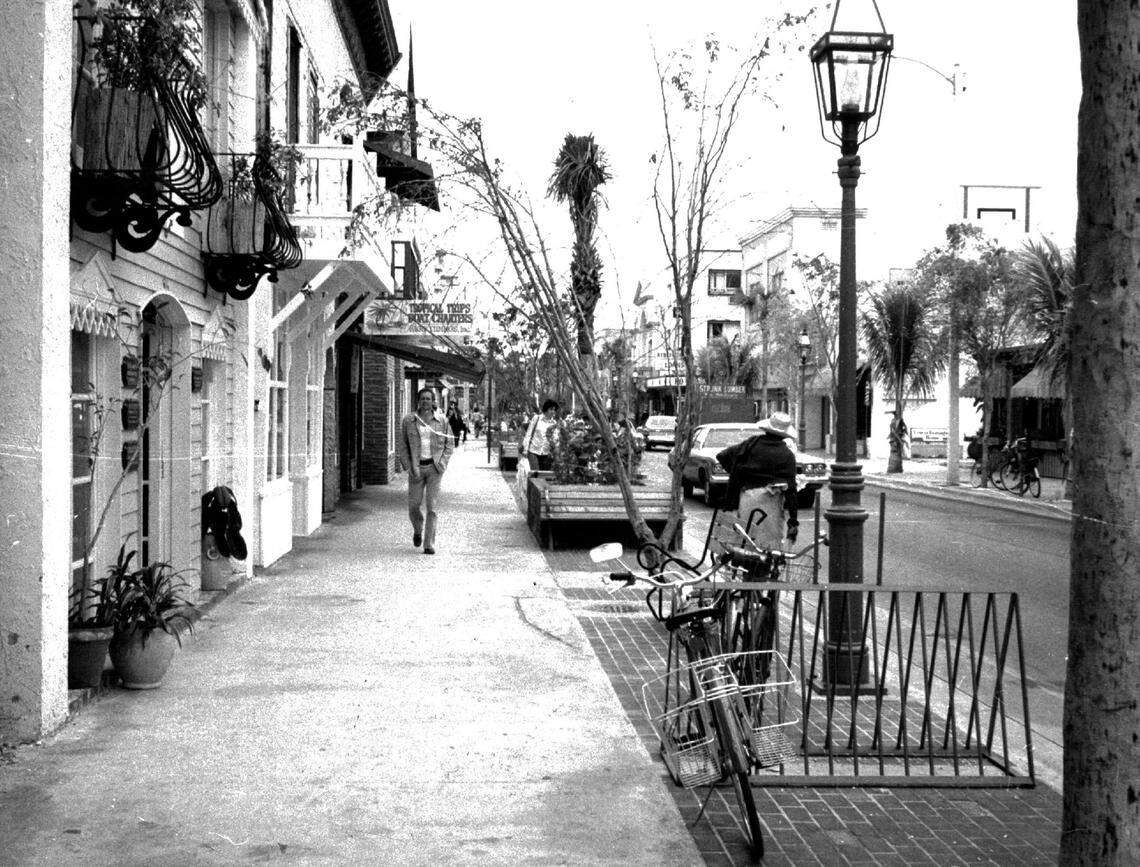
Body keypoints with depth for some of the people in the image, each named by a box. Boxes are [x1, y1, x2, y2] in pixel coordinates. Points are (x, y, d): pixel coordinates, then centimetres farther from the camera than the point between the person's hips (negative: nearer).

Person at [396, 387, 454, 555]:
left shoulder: (442, 421, 3)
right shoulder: (408, 420, 2)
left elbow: (448, 446, 9)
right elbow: (401, 446, 4)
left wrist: (442, 464, -5)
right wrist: (409, 468, -6)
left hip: (435, 468, -1)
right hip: (416, 467, 1)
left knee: (432, 507, -7)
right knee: (414, 506, 2)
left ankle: (429, 544, -2)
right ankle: (418, 530, 34)